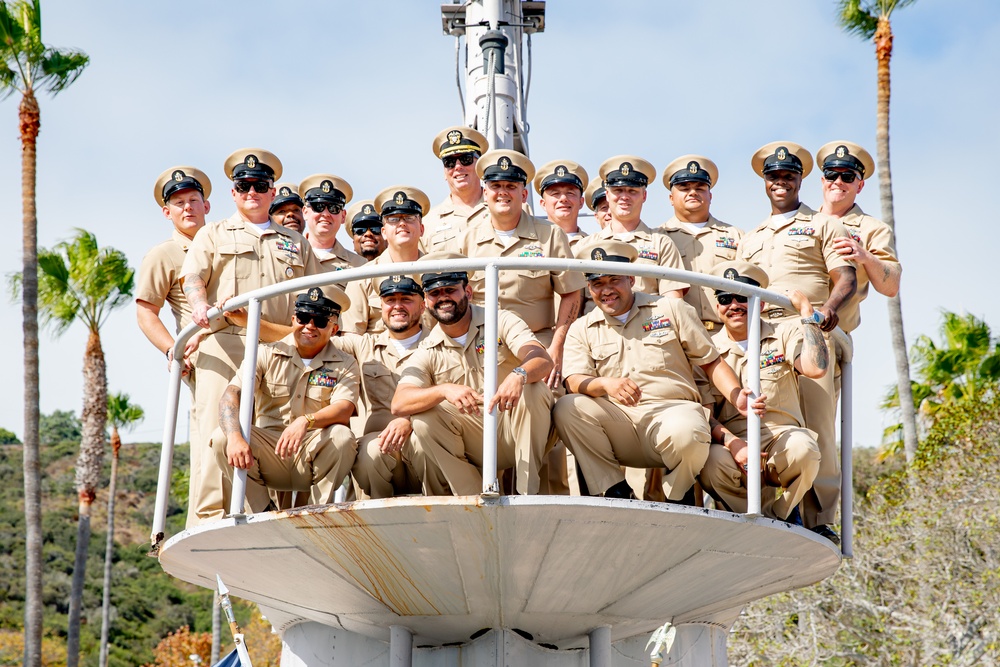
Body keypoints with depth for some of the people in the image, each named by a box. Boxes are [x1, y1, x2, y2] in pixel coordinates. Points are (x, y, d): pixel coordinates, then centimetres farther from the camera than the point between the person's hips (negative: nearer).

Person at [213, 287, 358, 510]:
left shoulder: (345, 365, 4)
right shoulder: (266, 354, 5)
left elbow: (344, 409, -15)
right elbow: (231, 394, -10)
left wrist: (306, 421, -37)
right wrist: (235, 437, -31)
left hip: (314, 457, -1)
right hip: (269, 458, 1)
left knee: (342, 437, -30)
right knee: (222, 437, -24)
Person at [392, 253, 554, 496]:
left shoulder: (501, 321, -1)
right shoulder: (427, 354, 4)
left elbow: (543, 360, -18)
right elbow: (399, 404, -12)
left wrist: (519, 375, -44)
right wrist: (445, 390, -32)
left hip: (516, 433, -1)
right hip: (475, 446, 1)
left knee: (533, 388, -29)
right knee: (422, 422, -23)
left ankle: (527, 492, -22)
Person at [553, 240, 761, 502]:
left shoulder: (670, 309, 13)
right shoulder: (582, 330, 16)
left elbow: (711, 361, 11)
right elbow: (573, 382, 0)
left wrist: (737, 397, -7)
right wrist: (606, 384, -23)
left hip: (673, 409, -2)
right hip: (618, 420, 2)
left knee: (686, 434, -38)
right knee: (566, 408, -26)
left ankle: (679, 497, -3)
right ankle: (615, 491, -14)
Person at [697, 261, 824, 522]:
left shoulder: (784, 335, 11)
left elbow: (816, 368, -11)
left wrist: (806, 310, -6)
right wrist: (733, 443, -20)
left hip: (781, 437, 0)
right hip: (731, 444, 0)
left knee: (802, 449, -35)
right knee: (711, 462, -35)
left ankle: (782, 513, -3)